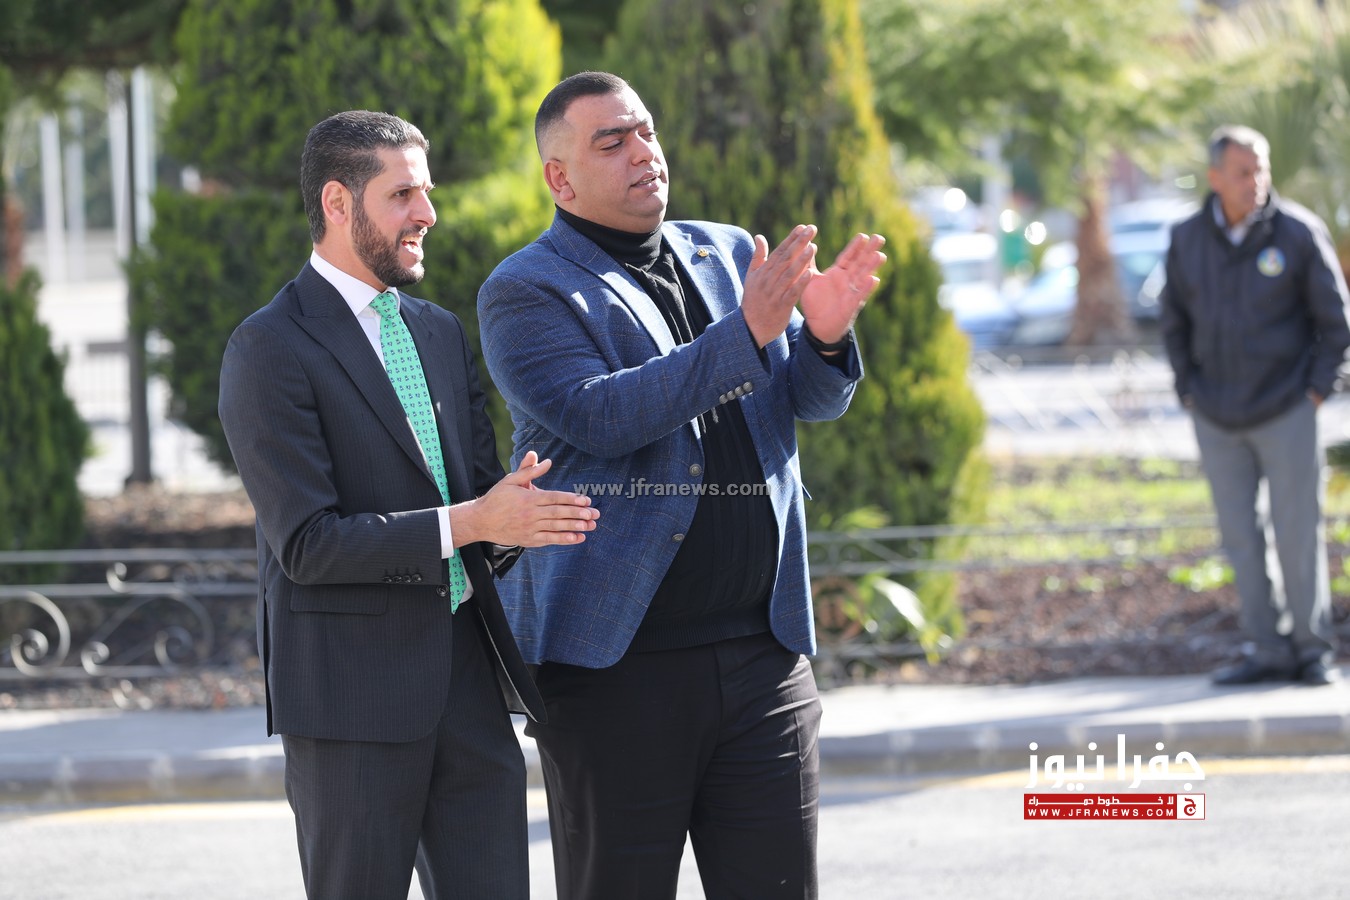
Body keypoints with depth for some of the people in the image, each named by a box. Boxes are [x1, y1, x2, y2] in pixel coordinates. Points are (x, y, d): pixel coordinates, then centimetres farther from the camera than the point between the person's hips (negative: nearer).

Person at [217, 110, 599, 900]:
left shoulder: (441, 332, 16)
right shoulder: (271, 349, -8)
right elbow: (306, 543, -15)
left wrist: (512, 510, -6)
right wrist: (467, 524, -22)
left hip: (466, 673, 6)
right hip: (352, 685, -6)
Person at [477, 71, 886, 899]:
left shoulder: (729, 255, 15)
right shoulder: (525, 293, -2)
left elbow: (815, 399, 9)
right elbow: (598, 416, -18)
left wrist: (824, 334, -15)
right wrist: (746, 332, -25)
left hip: (762, 653, 4)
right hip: (615, 665, -4)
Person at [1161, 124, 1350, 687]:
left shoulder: (1299, 233, -8)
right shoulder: (1187, 241, 1)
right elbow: (1174, 323, 13)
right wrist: (1189, 391, 5)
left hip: (1286, 412, -3)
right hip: (1217, 421, 3)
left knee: (1298, 532, -1)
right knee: (1242, 536, 4)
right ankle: (1268, 651, 11)